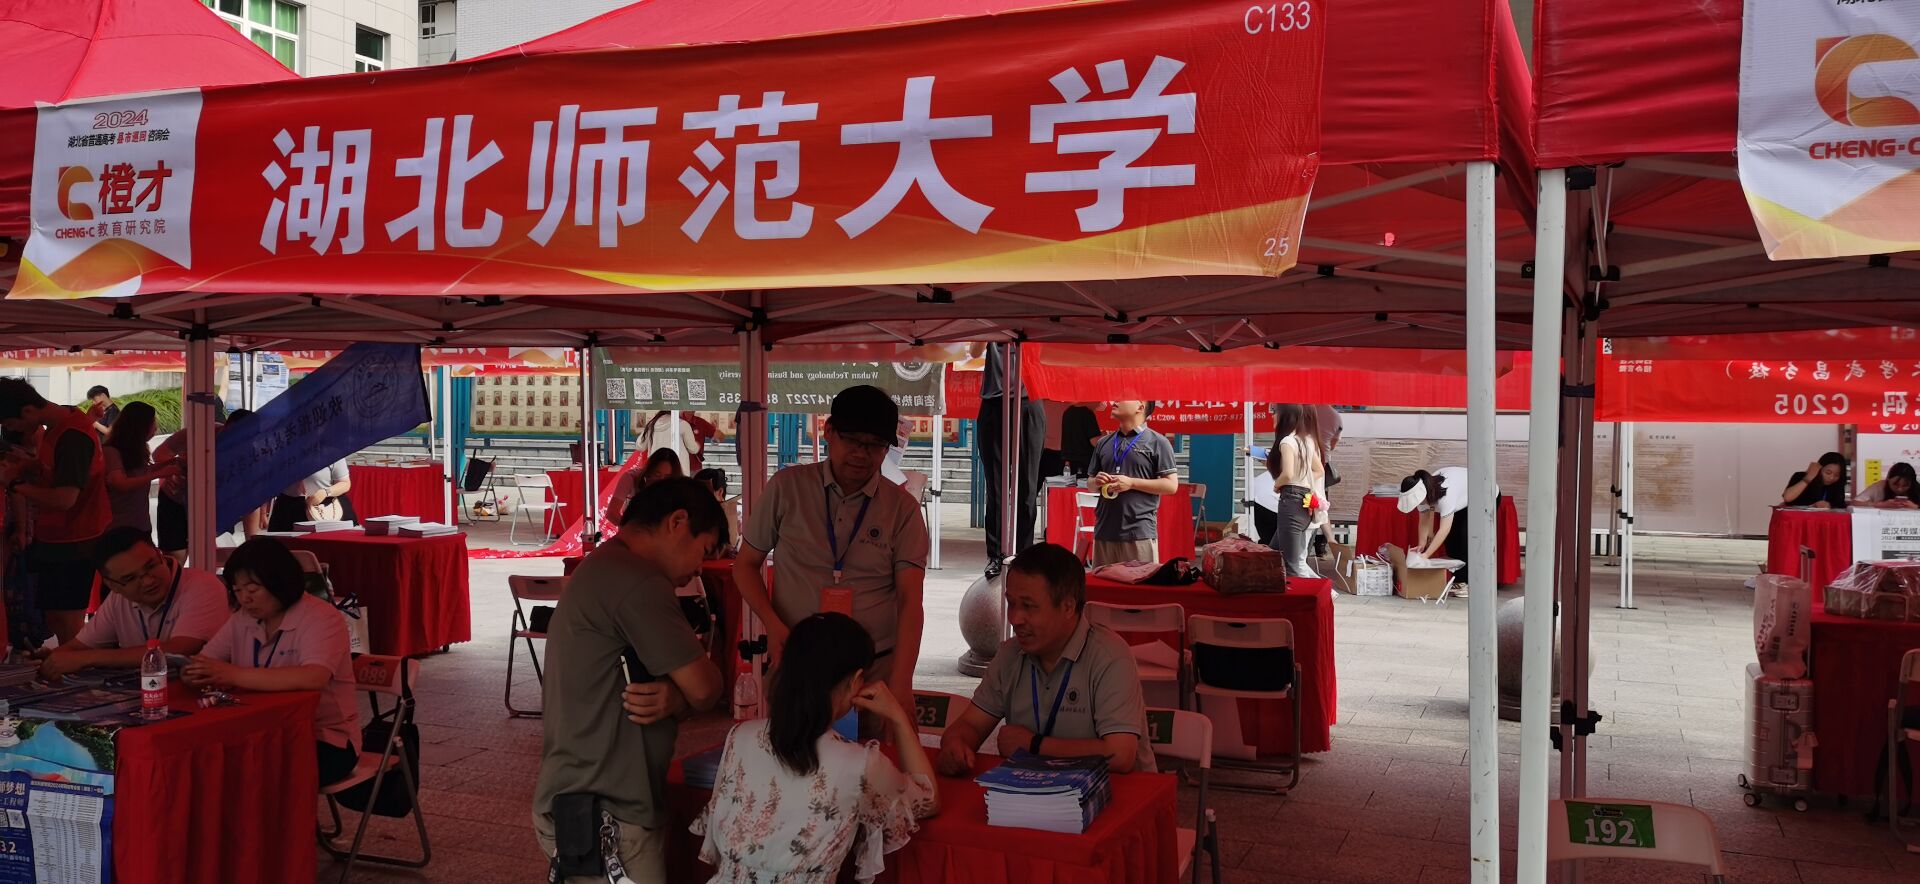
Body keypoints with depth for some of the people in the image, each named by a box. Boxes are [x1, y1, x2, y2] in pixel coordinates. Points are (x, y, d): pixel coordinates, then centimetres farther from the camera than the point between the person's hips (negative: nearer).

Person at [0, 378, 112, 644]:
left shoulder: (72, 437, -23)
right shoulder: (57, 427, 8)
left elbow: (64, 499, -27)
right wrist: (31, 466, 2)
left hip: (73, 545, -10)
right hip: (53, 540, 10)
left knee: (67, 624, -5)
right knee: (54, 618, 14)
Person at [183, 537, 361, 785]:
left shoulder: (322, 619, -13)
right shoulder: (243, 620, 8)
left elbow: (312, 678, -31)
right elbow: (194, 670, 3)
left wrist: (234, 675, -29)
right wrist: (215, 679, -21)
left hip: (325, 741, -6)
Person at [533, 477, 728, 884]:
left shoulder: (602, 570, 14)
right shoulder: (634, 580, -20)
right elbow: (704, 688, -17)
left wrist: (672, 698, -9)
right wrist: (678, 697, 4)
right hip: (603, 818, -10)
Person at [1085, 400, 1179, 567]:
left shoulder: (1157, 442, -1)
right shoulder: (1104, 443, 16)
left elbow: (1171, 485, -5)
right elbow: (1090, 484, 22)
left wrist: (1131, 483, -13)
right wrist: (1097, 482, -2)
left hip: (1140, 533, -5)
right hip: (1104, 530, 5)